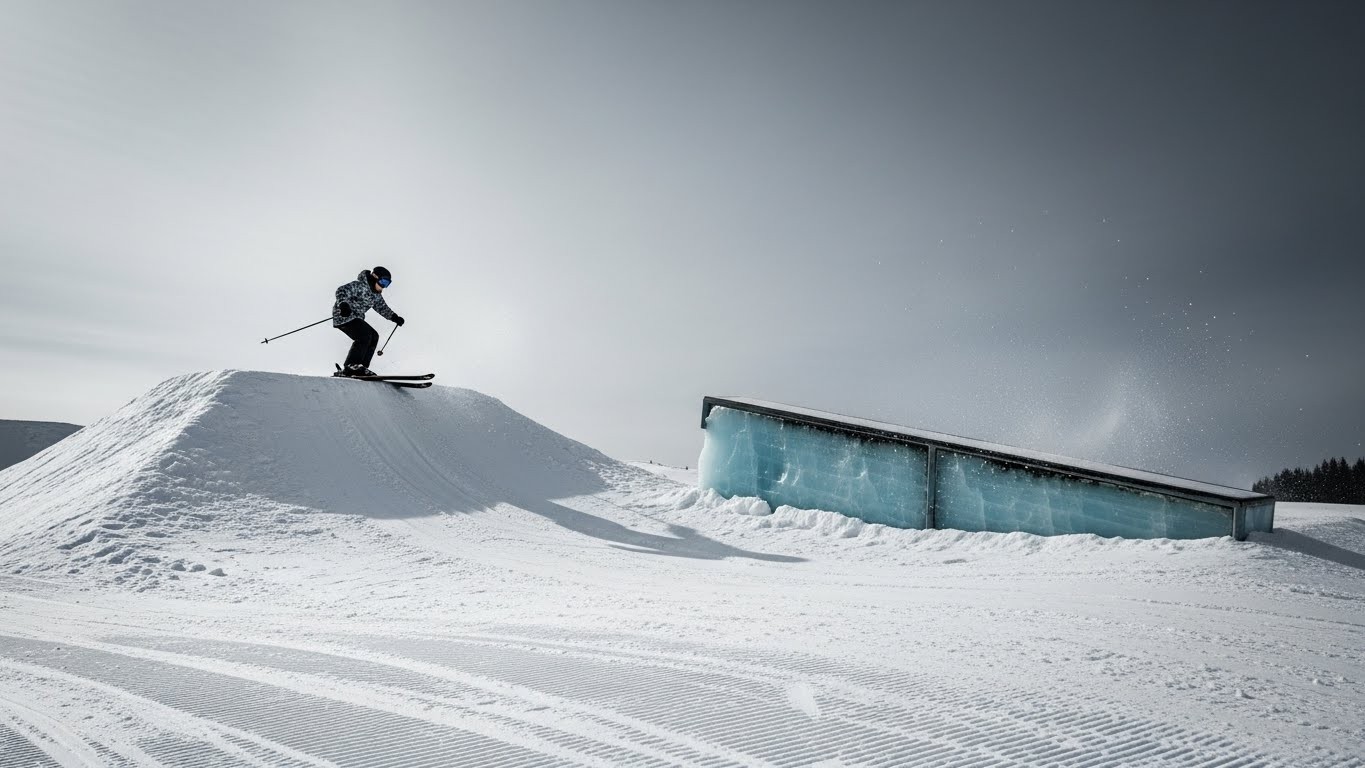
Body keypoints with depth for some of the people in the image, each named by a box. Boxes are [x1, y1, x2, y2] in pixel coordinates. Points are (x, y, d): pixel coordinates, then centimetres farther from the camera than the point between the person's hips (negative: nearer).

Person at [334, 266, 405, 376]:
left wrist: (394, 317, 9)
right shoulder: (360, 286, -18)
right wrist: (343, 305, -44)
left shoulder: (376, 294, 10)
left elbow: (382, 307, 22)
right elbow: (341, 291, -26)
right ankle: (350, 367, -27)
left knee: (374, 336, 4)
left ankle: (361, 368, 3)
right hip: (343, 316, -10)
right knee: (364, 335, -25)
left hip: (356, 318, 10)